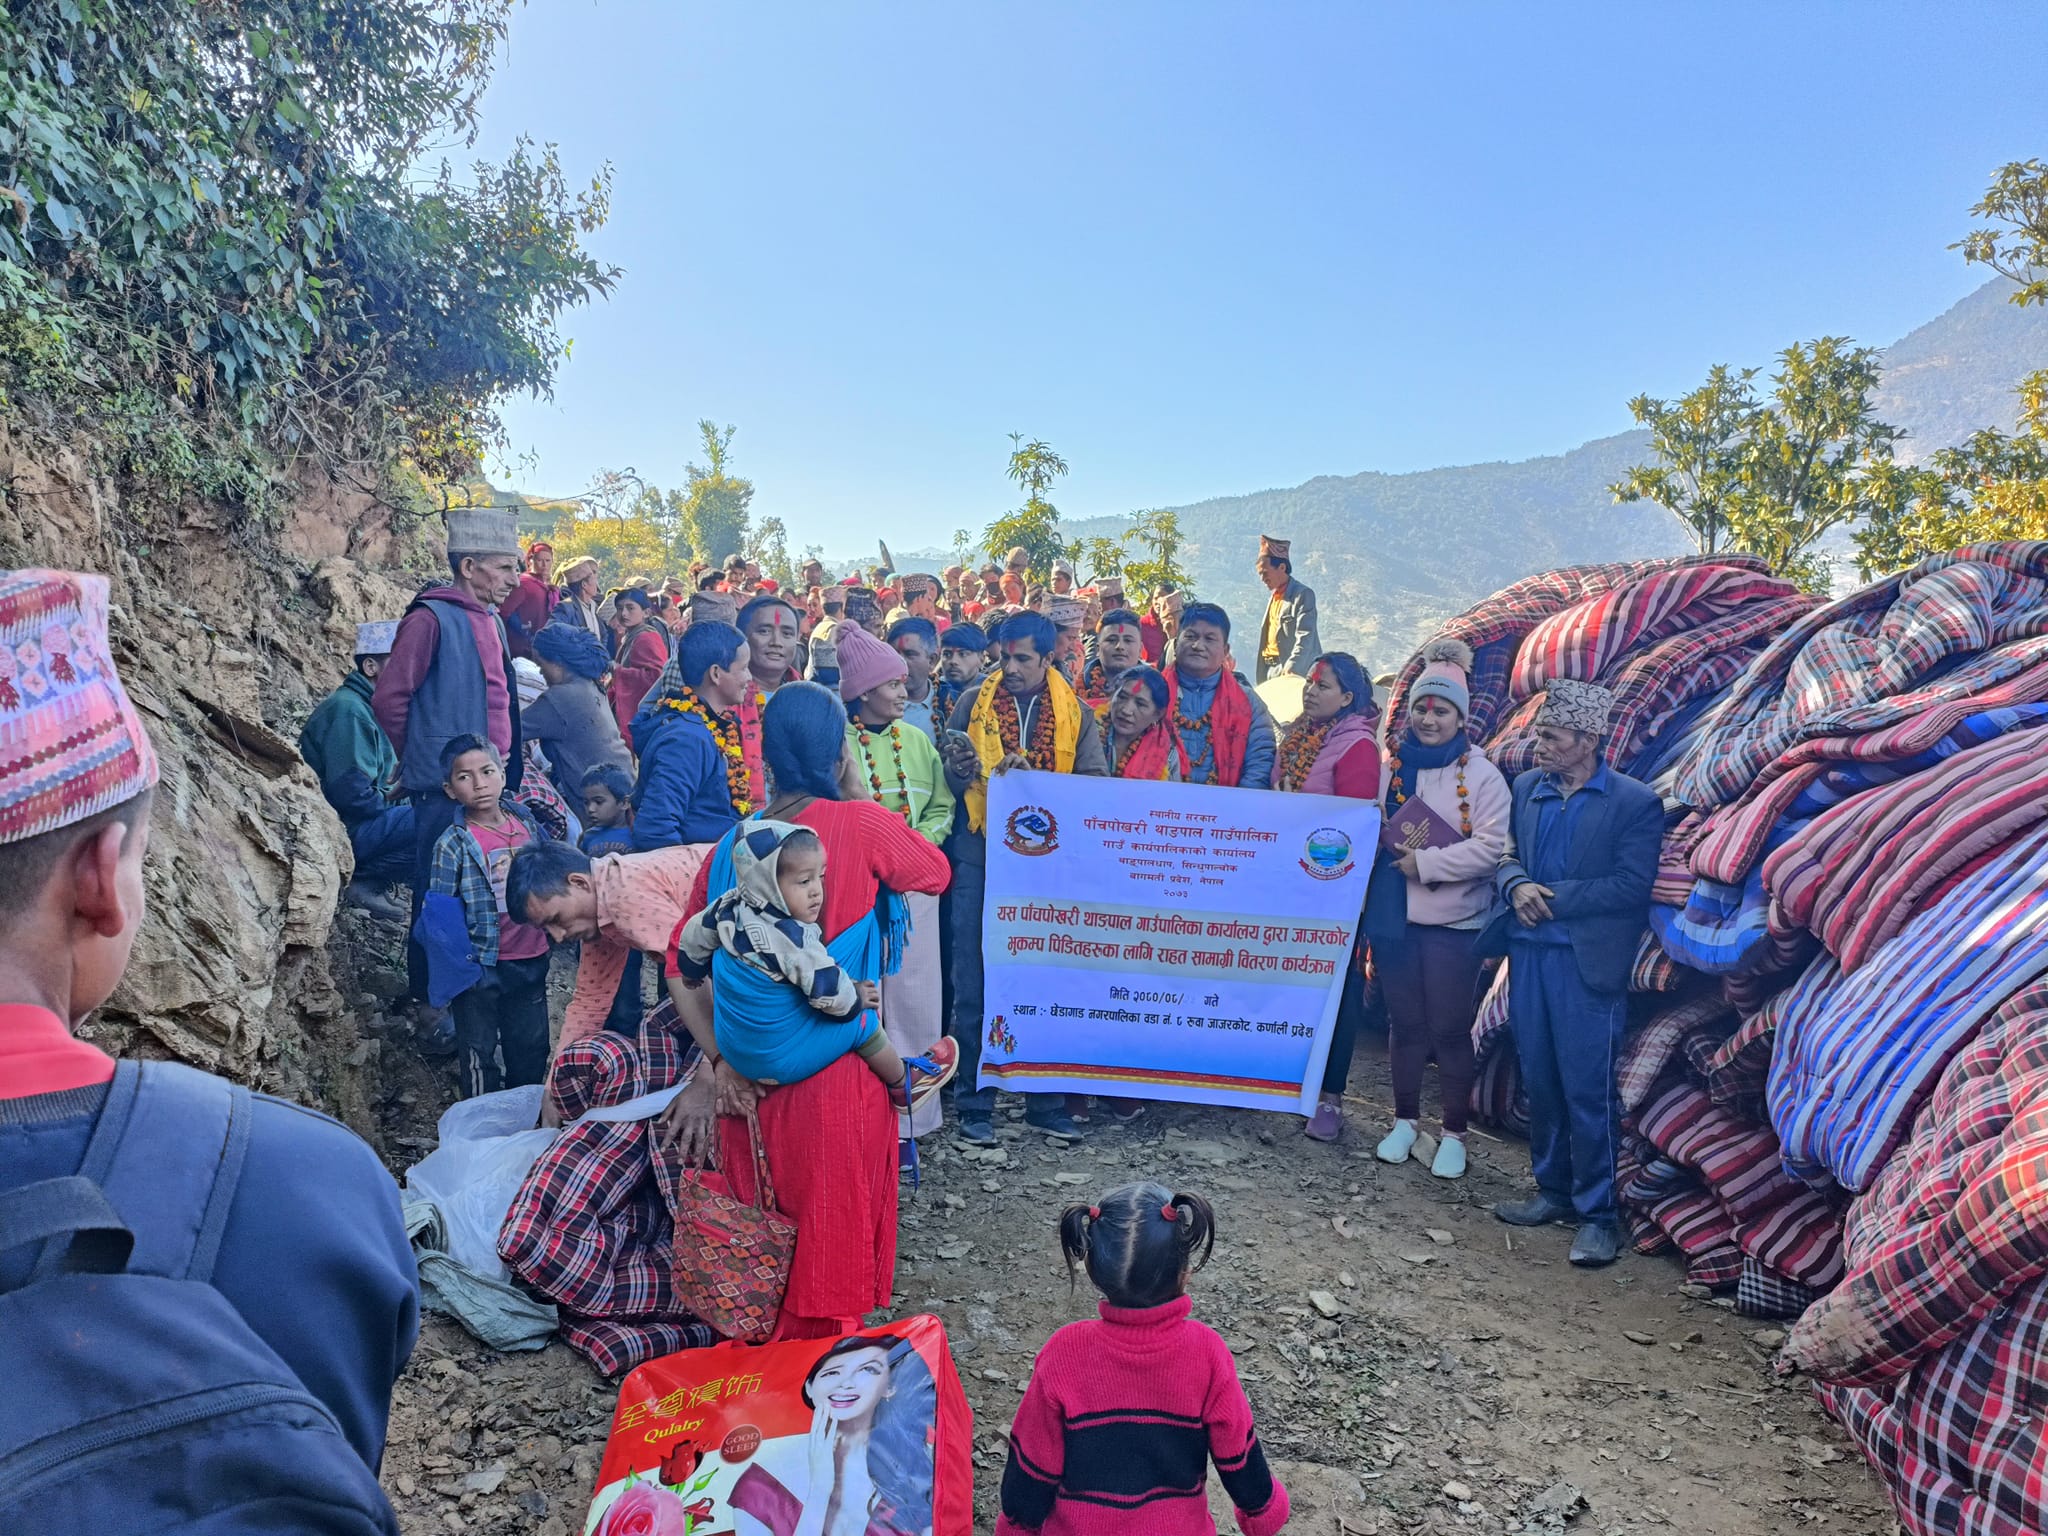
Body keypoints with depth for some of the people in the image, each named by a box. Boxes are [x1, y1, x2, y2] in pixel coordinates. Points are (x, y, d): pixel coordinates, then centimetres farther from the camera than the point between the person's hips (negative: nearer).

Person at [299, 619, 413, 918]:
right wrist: (387, 798, -8)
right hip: (339, 831, -10)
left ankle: (366, 881, 3)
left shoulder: (367, 708, 15)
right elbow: (349, 791, -25)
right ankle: (365, 881, -11)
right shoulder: (348, 709, -16)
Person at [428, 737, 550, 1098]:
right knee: (479, 1054, 7)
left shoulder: (528, 825, 1)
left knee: (531, 1048, 17)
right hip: (481, 966, -5)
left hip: (531, 960, 5)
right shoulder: (452, 844, -12)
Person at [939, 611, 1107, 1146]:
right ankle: (975, 1103, 13)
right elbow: (951, 775, 5)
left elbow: (1095, 782, -1)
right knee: (974, 985, 1)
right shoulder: (974, 703, 6)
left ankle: (1045, 1101, 22)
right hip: (980, 858, -1)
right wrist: (964, 769, -18)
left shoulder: (1076, 714, 7)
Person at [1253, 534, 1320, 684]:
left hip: (1298, 672, -8)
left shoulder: (1303, 595, -8)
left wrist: (1291, 669, -28)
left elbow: (1305, 637, -17)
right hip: (1273, 670, 8)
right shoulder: (1273, 597, 18)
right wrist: (1262, 678, 15)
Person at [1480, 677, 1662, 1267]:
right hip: (1528, 953, 6)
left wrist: (1554, 897, -14)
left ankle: (1598, 1214, 11)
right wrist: (1517, 886, -8)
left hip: (1588, 961, -5)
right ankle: (1553, 1191, 28)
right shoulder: (1528, 787, 11)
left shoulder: (1635, 803, -6)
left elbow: (1633, 886, -12)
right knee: (1539, 1081, 13)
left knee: (1588, 1090, -2)